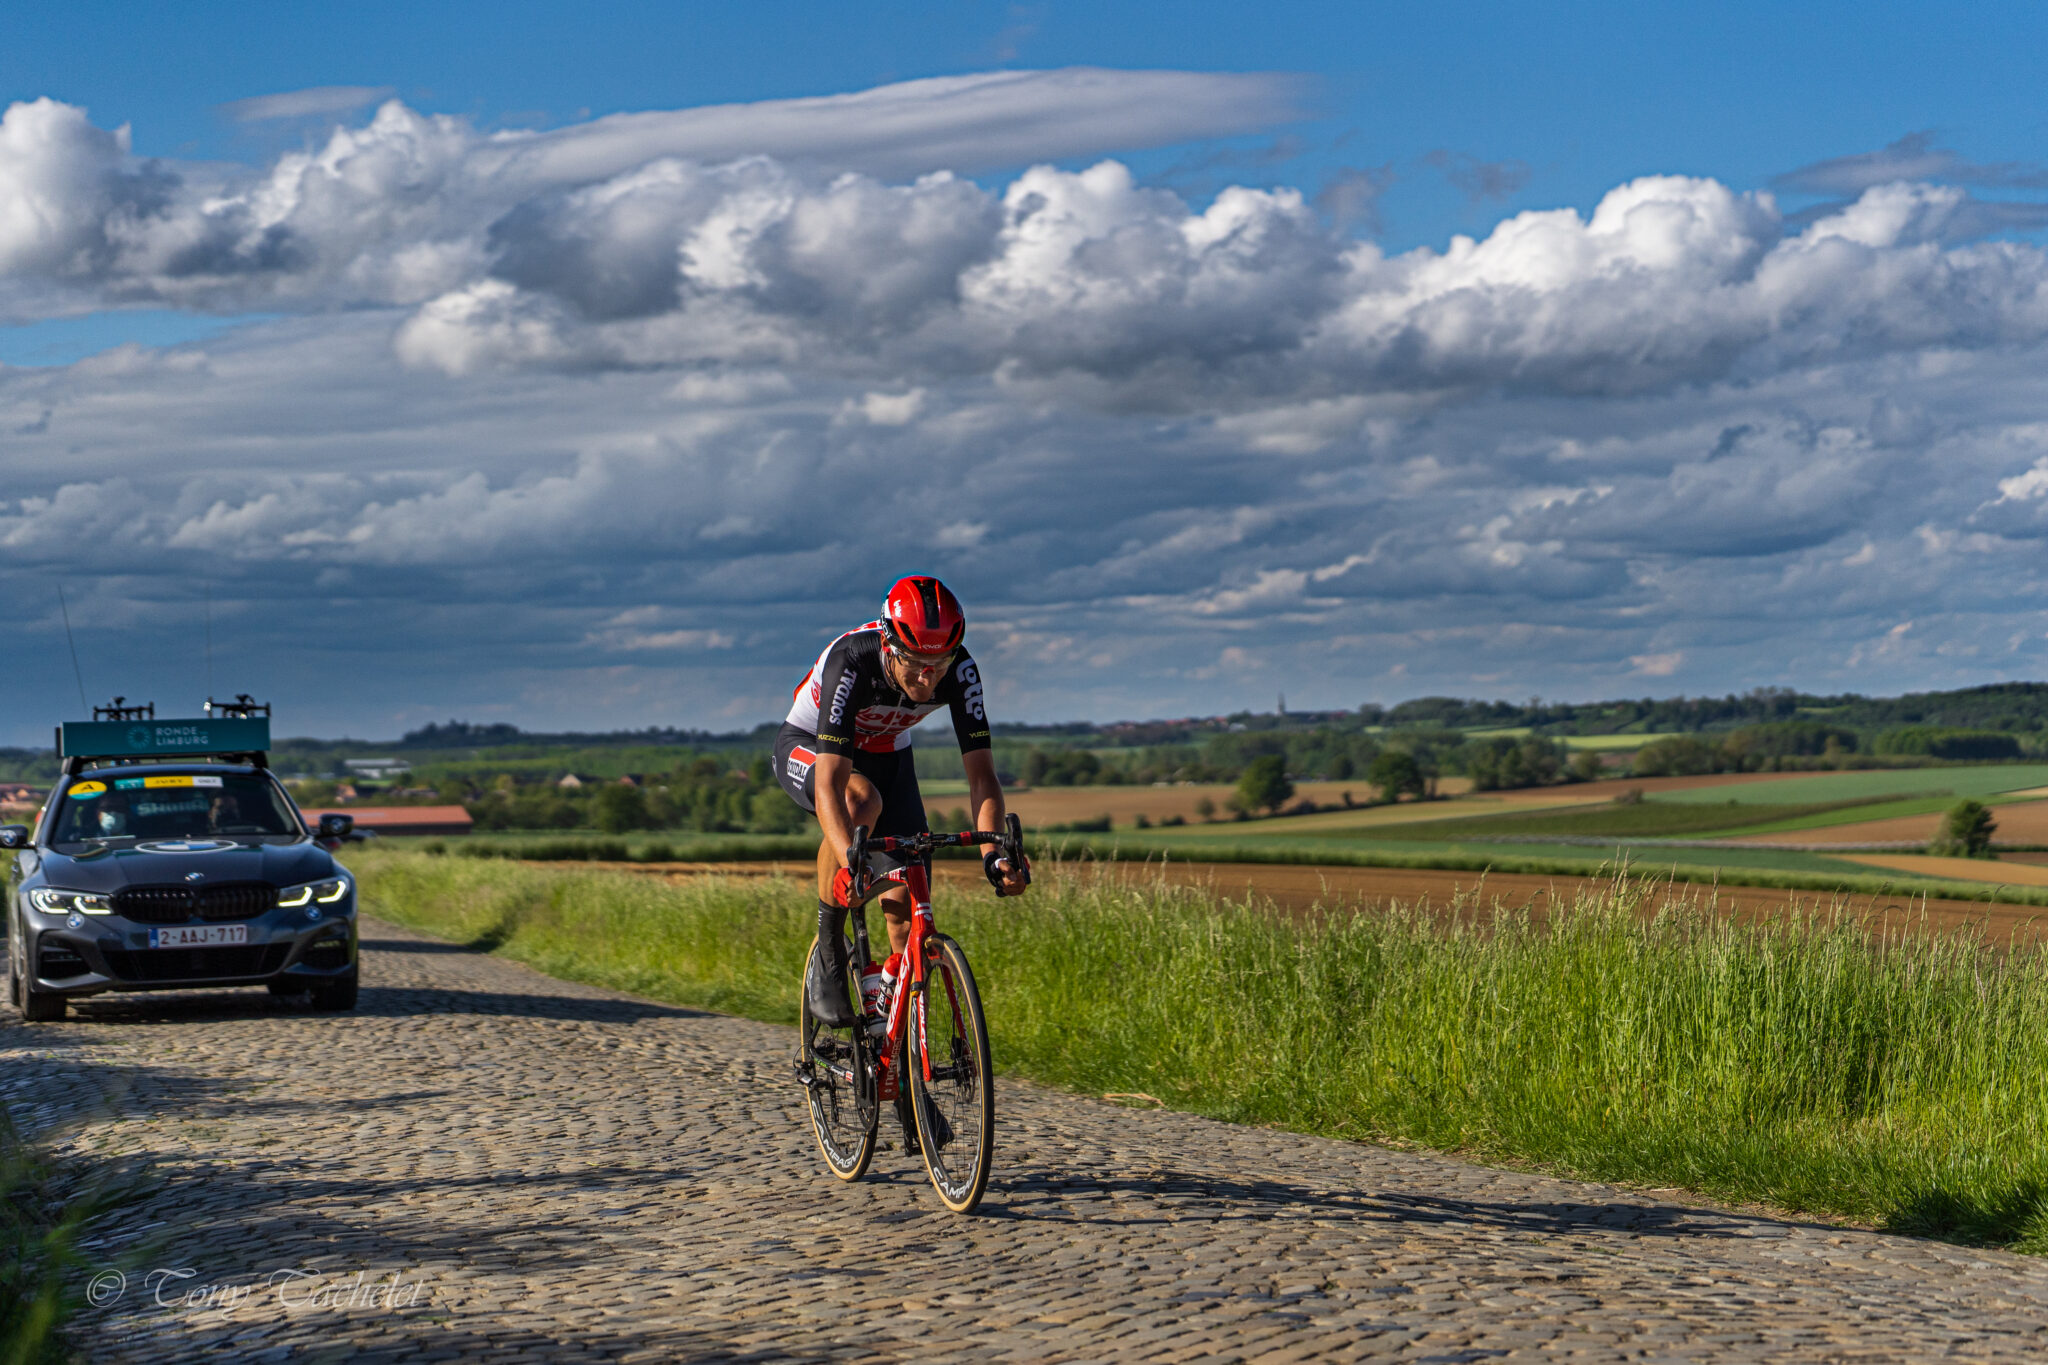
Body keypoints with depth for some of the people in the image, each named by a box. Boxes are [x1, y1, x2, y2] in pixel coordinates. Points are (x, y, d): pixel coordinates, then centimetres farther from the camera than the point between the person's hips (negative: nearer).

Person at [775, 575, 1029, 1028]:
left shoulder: (961, 672, -27)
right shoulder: (850, 662, -39)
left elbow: (981, 773, -28)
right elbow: (830, 783, -45)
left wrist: (992, 852, -45)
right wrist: (850, 863, -60)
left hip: (887, 756, 4)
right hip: (808, 748, -4)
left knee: (907, 905, -11)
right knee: (862, 801, -39)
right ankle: (827, 957, -22)